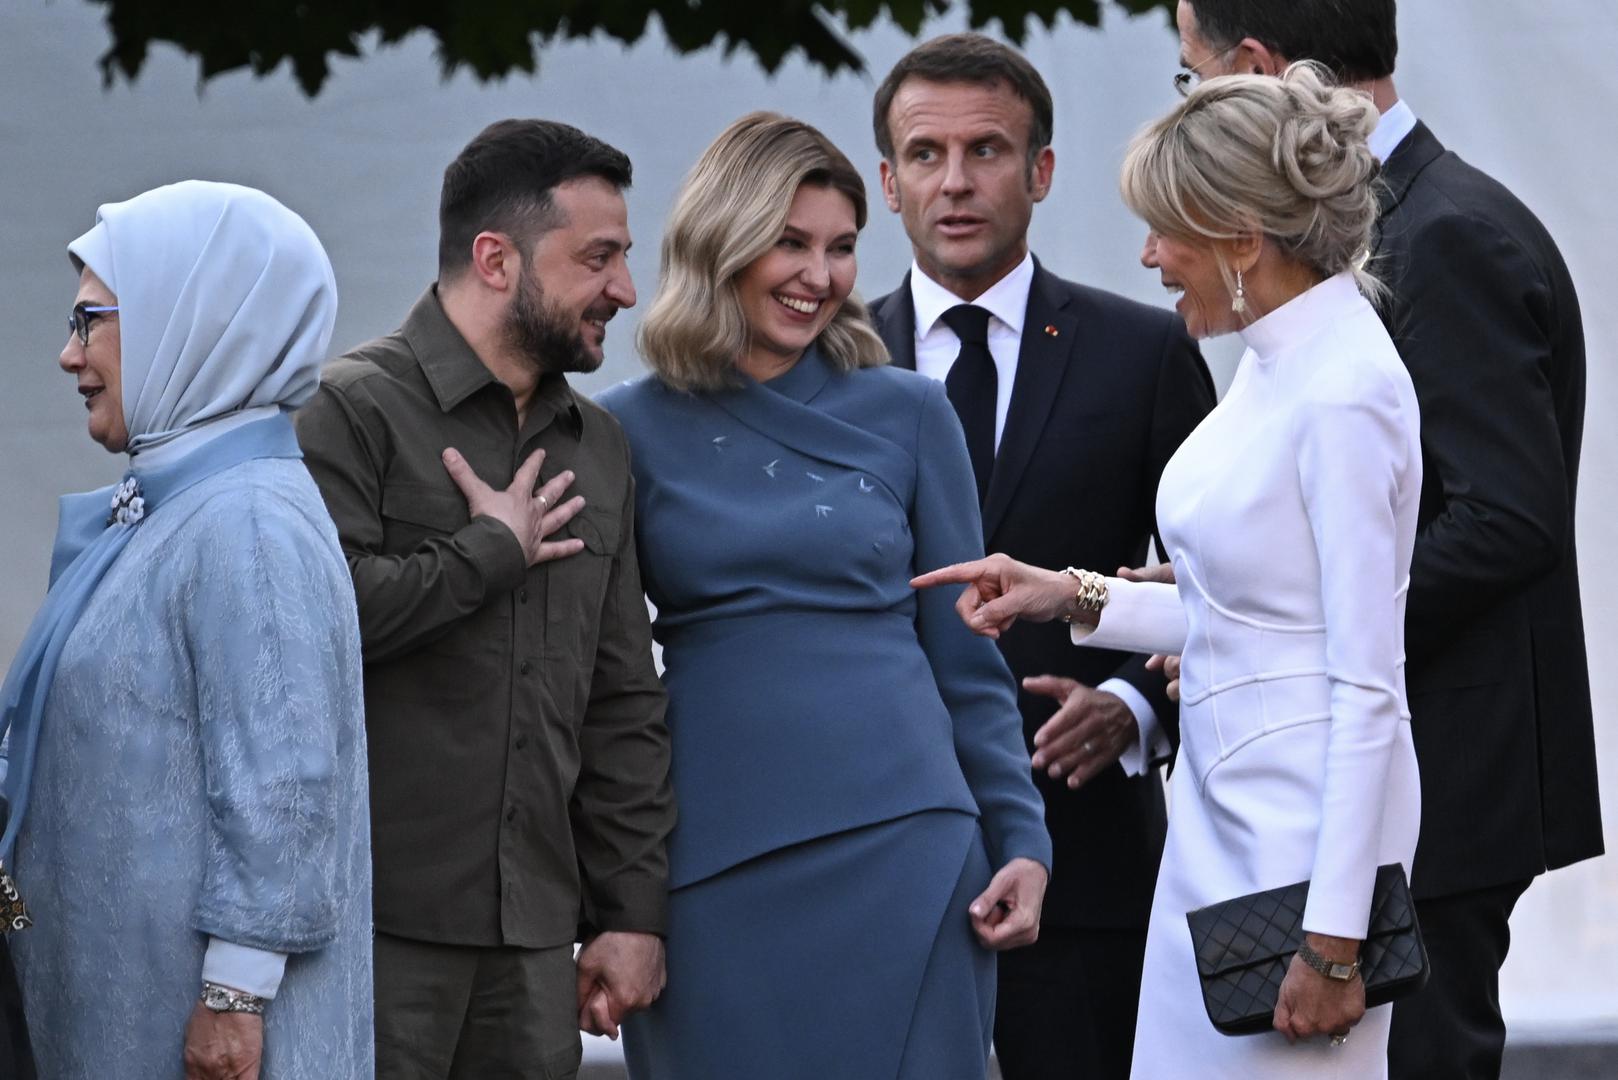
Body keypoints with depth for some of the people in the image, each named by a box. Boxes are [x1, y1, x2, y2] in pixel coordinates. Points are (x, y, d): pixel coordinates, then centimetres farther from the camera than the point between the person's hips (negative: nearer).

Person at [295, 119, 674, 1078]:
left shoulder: (598, 448, 18)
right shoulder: (355, 412, -4)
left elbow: (623, 702, 19)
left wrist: (633, 911, 13)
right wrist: (495, 550, -8)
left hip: (533, 935, 6)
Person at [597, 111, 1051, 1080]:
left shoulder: (906, 413, 7)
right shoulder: (633, 429, 5)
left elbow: (965, 657, 9)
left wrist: (1021, 843, 2)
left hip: (896, 846, 0)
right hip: (712, 870, 0)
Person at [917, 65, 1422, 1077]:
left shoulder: (1344, 395, -19)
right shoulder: (1275, 359, 9)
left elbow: (1367, 682, -20)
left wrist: (1333, 935, -21)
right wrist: (1079, 598, 9)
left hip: (1307, 829, -9)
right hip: (1222, 808, 9)